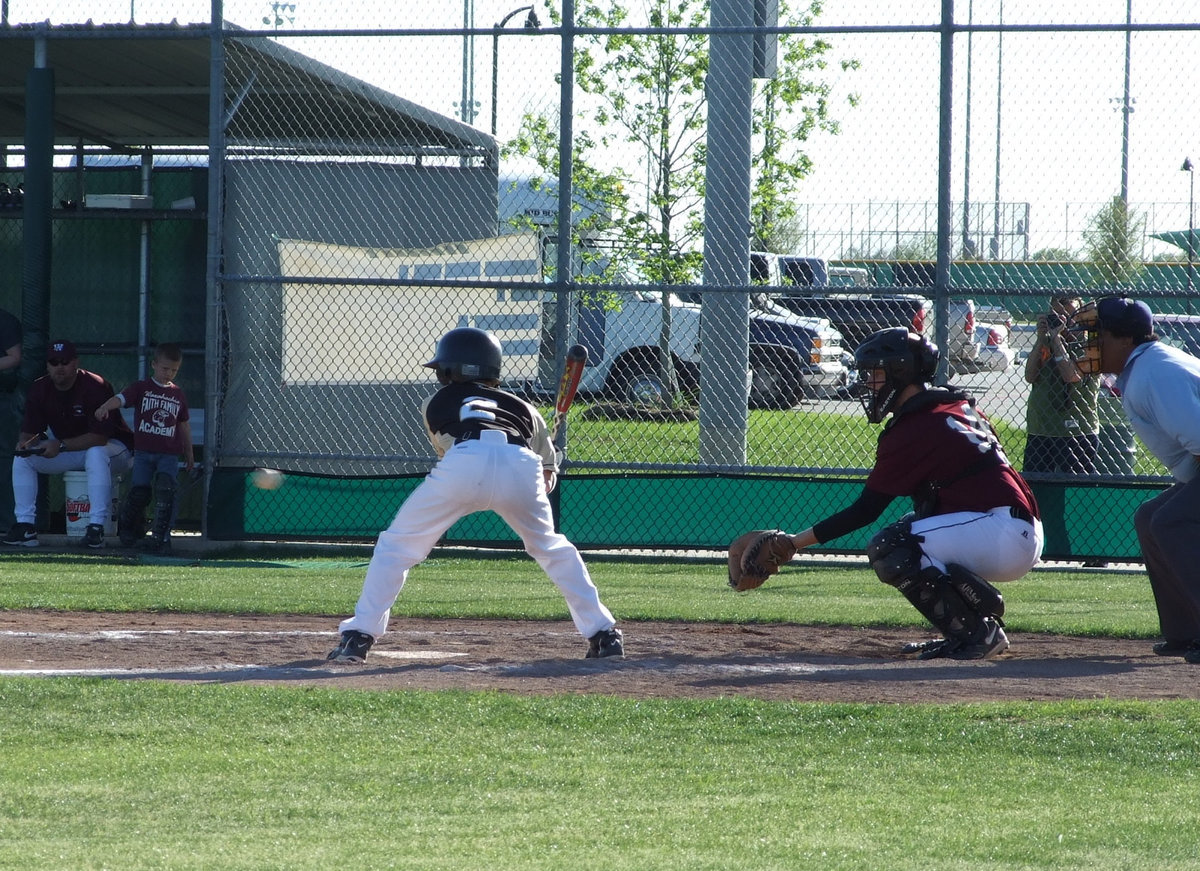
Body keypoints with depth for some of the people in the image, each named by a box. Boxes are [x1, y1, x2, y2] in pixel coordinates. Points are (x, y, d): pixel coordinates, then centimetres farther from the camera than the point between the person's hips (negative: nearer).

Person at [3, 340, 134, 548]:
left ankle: (96, 527, -39)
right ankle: (25, 526, -15)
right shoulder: (39, 390, -6)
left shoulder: (96, 387, -25)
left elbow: (100, 437, -30)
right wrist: (25, 443, -30)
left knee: (96, 453, -40)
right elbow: (30, 431, -4)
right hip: (65, 453, 6)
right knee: (22, 458, -10)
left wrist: (61, 445, -36)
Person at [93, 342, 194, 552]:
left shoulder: (178, 395, 11)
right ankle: (128, 527, 21)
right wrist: (105, 407, -38)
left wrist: (189, 453, 24)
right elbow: (121, 398, -16)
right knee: (139, 492, -6)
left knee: (165, 491, -15)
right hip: (143, 451, -1)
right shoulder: (141, 388, 2)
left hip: (169, 454, 1)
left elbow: (184, 425, 20)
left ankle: (160, 537, -11)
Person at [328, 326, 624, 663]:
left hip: (462, 466, -2)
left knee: (396, 546, 14)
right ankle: (603, 633, 21)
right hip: (521, 468, 2)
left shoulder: (435, 404, 34)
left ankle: (359, 635, 6)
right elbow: (547, 474, 32)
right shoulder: (521, 406, 36)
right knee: (552, 549, 27)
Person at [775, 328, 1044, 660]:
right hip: (1027, 539, 10)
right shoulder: (959, 406, 17)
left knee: (887, 549, -16)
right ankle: (965, 632, 14)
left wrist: (796, 541, -3)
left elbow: (865, 511, -8)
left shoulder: (911, 430, -9)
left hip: (1004, 532, -10)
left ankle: (980, 631, -13)